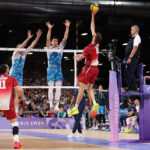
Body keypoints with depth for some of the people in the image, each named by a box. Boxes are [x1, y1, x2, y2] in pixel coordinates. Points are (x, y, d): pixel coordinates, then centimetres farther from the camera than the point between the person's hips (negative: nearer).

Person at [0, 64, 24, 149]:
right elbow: (19, 89, -5)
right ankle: (16, 142, -1)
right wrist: (20, 96, 14)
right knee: (14, 122, 11)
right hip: (8, 104, -2)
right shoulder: (12, 79, 9)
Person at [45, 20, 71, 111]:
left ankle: (57, 106, -4)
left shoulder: (60, 48, 13)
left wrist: (67, 27, -6)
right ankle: (51, 104, -12)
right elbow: (48, 39, -10)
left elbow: (65, 38, 4)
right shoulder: (49, 48, 6)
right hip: (51, 69, -3)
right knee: (51, 87, -9)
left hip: (58, 70, 3)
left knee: (58, 88, -3)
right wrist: (49, 29, -22)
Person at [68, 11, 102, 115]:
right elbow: (92, 29, 10)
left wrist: (76, 57, 17)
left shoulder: (88, 48, -18)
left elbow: (79, 59, -6)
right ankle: (94, 103, -9)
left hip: (89, 68, -8)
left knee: (81, 88, -5)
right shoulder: (97, 45, 0)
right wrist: (93, 17, 14)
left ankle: (76, 108, -5)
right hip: (95, 69, 8)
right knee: (89, 88, 12)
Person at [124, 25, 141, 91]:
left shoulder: (137, 38, -10)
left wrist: (130, 58, -26)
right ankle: (130, 88, 15)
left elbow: (135, 48, -20)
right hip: (129, 59, 10)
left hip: (133, 59, -10)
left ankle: (134, 88, -6)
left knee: (131, 73, -11)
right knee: (126, 73, 10)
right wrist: (126, 58, 21)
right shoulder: (133, 38, 20)